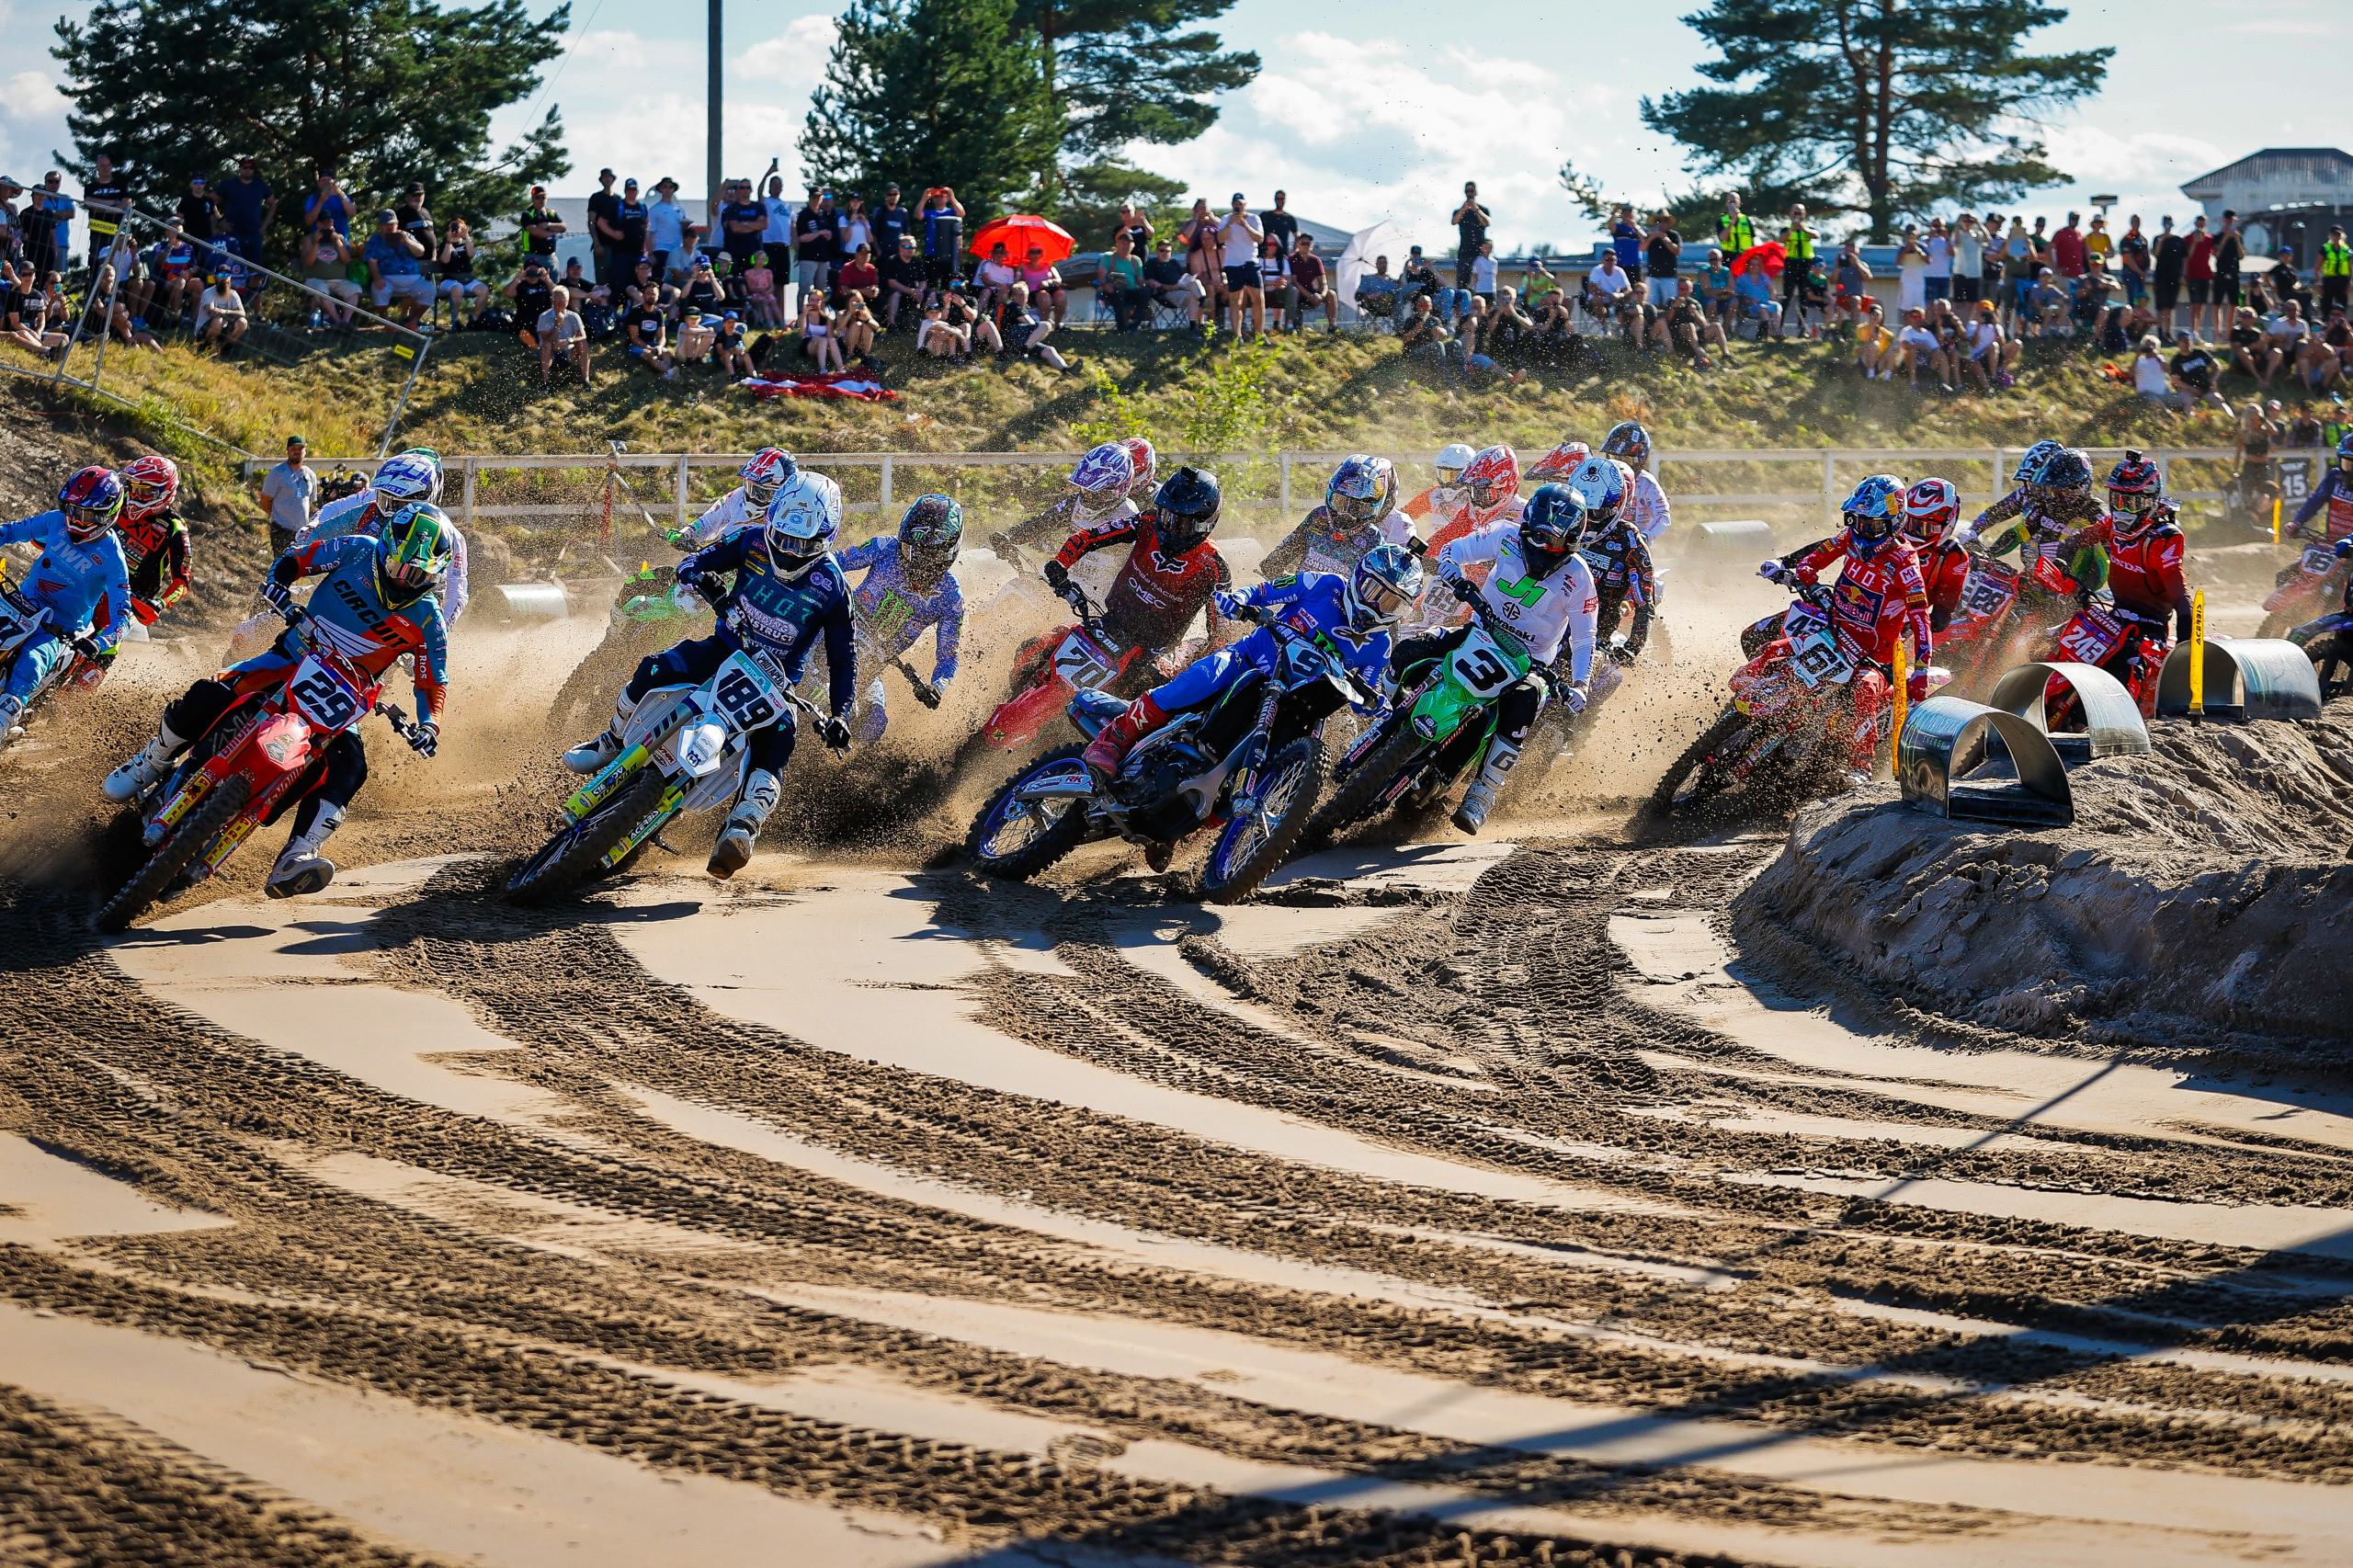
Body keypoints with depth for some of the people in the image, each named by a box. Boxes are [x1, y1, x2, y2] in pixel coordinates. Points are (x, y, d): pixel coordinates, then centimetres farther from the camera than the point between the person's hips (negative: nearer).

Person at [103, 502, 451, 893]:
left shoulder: (428, 621, -8)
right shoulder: (360, 552, -7)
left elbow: (433, 683, -4)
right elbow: (293, 561, 2)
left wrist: (429, 728, -24)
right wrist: (279, 590, -20)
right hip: (293, 659, 0)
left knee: (348, 766, -30)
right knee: (207, 695, -23)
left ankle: (296, 860, -38)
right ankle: (151, 764, 5)